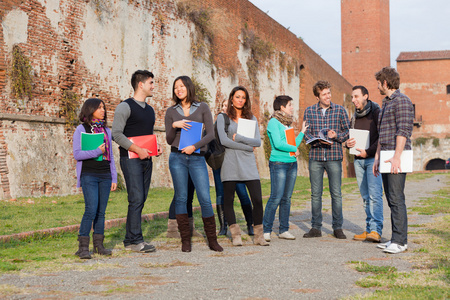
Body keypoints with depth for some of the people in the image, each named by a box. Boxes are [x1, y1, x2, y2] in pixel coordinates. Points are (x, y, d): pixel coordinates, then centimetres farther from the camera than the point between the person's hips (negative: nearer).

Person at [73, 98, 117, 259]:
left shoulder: (106, 131, 16)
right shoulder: (81, 129, 0)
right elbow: (77, 154, -8)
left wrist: (114, 178, 13)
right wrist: (97, 151, -16)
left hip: (105, 176, 5)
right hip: (89, 175, -5)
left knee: (101, 211, 5)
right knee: (91, 209, -13)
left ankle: (99, 244, 12)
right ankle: (83, 246, -6)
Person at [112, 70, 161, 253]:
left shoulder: (150, 110, 20)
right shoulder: (125, 107, -5)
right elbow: (117, 134, -12)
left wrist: (156, 147, 7)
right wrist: (138, 150, -18)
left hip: (146, 159, 8)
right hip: (131, 158, -8)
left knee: (141, 200, 6)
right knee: (136, 199, -12)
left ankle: (130, 240, 11)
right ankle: (135, 240, -8)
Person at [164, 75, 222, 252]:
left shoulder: (202, 108, 5)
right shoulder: (171, 112, 9)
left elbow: (210, 134, 0)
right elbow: (169, 140, 8)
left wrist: (195, 146, -13)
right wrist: (174, 126, -10)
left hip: (197, 158, -1)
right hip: (177, 158, 1)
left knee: (205, 199, -6)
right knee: (181, 198, 1)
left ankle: (212, 240, 5)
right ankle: (185, 240, 8)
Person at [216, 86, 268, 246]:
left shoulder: (251, 118, 15)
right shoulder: (222, 117, 5)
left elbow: (258, 141, 4)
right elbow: (223, 140, -8)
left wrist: (238, 138, -7)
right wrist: (247, 146, -5)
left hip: (248, 162, 2)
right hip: (230, 162, -2)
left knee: (257, 199, -6)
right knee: (228, 200, 0)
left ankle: (258, 236, 5)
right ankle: (235, 235, 11)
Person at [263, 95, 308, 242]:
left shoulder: (287, 123, 17)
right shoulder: (273, 122, -7)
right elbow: (278, 144, -17)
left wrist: (302, 132, 20)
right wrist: (294, 149, -4)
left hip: (292, 163, 8)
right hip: (278, 163, -8)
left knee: (287, 198, 8)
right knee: (276, 197, -10)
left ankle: (284, 230, 13)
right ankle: (266, 231, -4)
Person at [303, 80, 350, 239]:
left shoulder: (340, 110, 4)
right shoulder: (309, 111, 6)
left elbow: (347, 131, 6)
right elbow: (306, 133, 5)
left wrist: (337, 136, -14)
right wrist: (317, 141, -14)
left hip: (334, 156, -1)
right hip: (315, 156, 1)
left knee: (336, 193, 2)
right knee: (315, 193, 5)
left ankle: (338, 227, 11)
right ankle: (316, 227, 13)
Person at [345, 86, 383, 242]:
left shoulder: (376, 112, -5)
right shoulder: (354, 117, 17)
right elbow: (350, 136, 25)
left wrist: (368, 152, -17)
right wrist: (347, 143, 2)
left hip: (373, 159, -7)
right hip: (358, 160, 7)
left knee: (375, 195, -13)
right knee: (366, 197, 7)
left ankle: (376, 230, -15)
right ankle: (369, 230, 9)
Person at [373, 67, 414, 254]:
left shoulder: (401, 100, -8)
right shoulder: (386, 103, 22)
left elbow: (403, 131, -17)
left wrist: (396, 157, -22)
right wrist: (377, 158, 22)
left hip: (396, 158, -10)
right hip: (385, 158, 10)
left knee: (396, 198, -11)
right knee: (391, 199, 9)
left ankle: (400, 241, -8)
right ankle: (396, 239, 14)